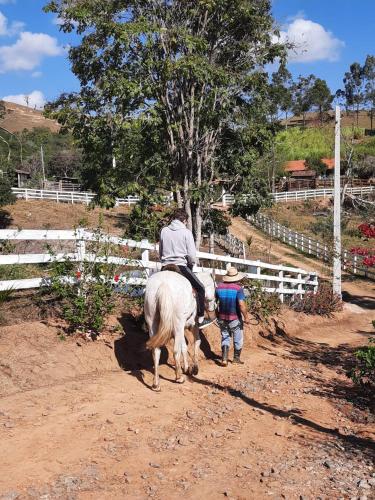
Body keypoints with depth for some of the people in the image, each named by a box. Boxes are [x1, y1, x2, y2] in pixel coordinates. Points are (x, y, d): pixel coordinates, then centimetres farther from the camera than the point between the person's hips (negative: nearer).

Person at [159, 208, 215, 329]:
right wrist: (191, 265, 10)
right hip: (181, 266, -5)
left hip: (165, 267, 5)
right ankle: (200, 320, 5)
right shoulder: (186, 232, -6)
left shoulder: (164, 230, 7)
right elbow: (192, 255, -8)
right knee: (200, 288, 7)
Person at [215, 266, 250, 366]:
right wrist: (246, 317, -13)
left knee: (225, 338, 14)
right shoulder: (238, 288, -15)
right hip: (235, 318, -4)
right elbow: (242, 304, -23)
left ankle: (224, 359, 2)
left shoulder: (219, 287, 0)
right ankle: (236, 358, 27)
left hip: (222, 318, 4)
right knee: (238, 339, 15)